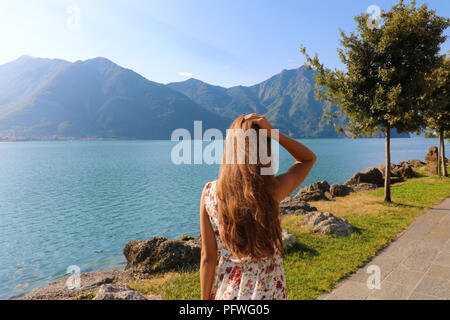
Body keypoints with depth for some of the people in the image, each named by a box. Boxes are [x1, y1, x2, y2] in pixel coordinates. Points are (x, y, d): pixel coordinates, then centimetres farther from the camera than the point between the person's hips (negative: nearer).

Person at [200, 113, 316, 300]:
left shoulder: (210, 193, -15)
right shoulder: (273, 191, -19)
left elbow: (208, 257, -9)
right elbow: (309, 158, -1)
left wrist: (205, 299, 4)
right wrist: (272, 133, -14)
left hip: (227, 293, 2)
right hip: (268, 292, -1)